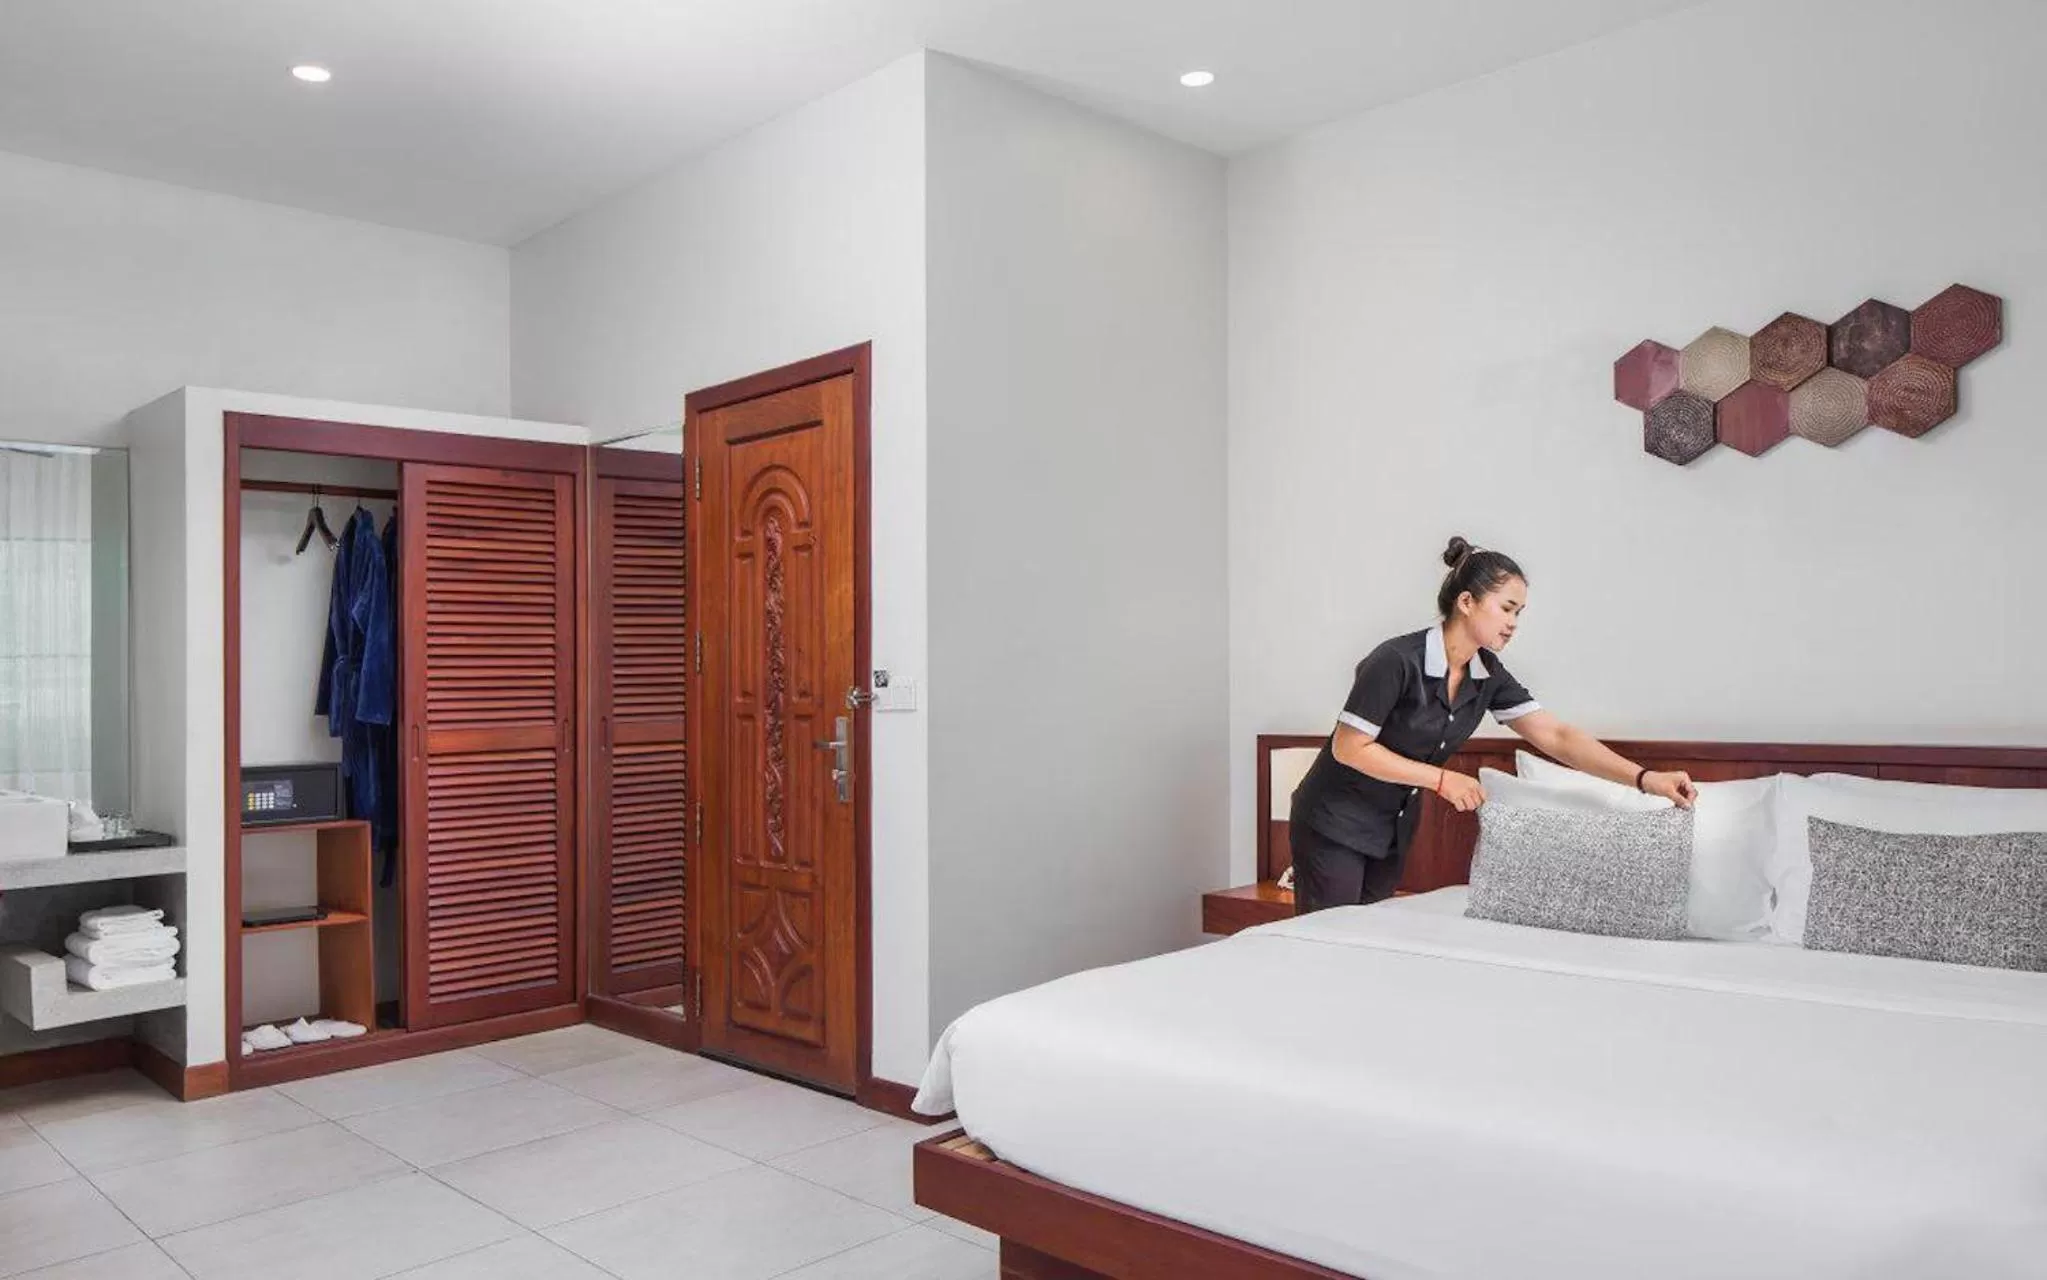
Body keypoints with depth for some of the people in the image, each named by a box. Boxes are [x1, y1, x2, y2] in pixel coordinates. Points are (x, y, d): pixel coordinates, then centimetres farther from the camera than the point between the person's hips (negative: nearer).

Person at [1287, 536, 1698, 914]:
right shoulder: (1398, 660, -24)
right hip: (1336, 824, -7)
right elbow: (1349, 748, -22)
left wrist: (1643, 778, -15)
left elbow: (1556, 736, -5)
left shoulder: (1488, 674, -3)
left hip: (1394, 830, 7)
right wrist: (1441, 779, -21)